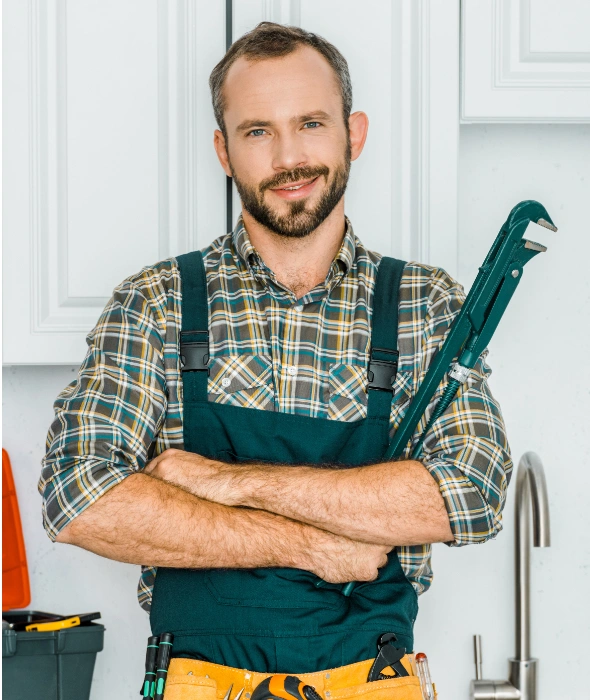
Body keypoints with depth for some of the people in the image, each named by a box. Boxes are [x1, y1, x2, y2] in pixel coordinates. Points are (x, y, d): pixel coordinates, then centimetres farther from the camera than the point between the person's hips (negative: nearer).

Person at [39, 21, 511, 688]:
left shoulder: (427, 303, -2)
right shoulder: (155, 303, -3)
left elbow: (473, 493, -16)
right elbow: (80, 497, -15)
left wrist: (234, 480, -20)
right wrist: (311, 545, -19)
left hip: (373, 681, 1)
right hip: (199, 678, 0)